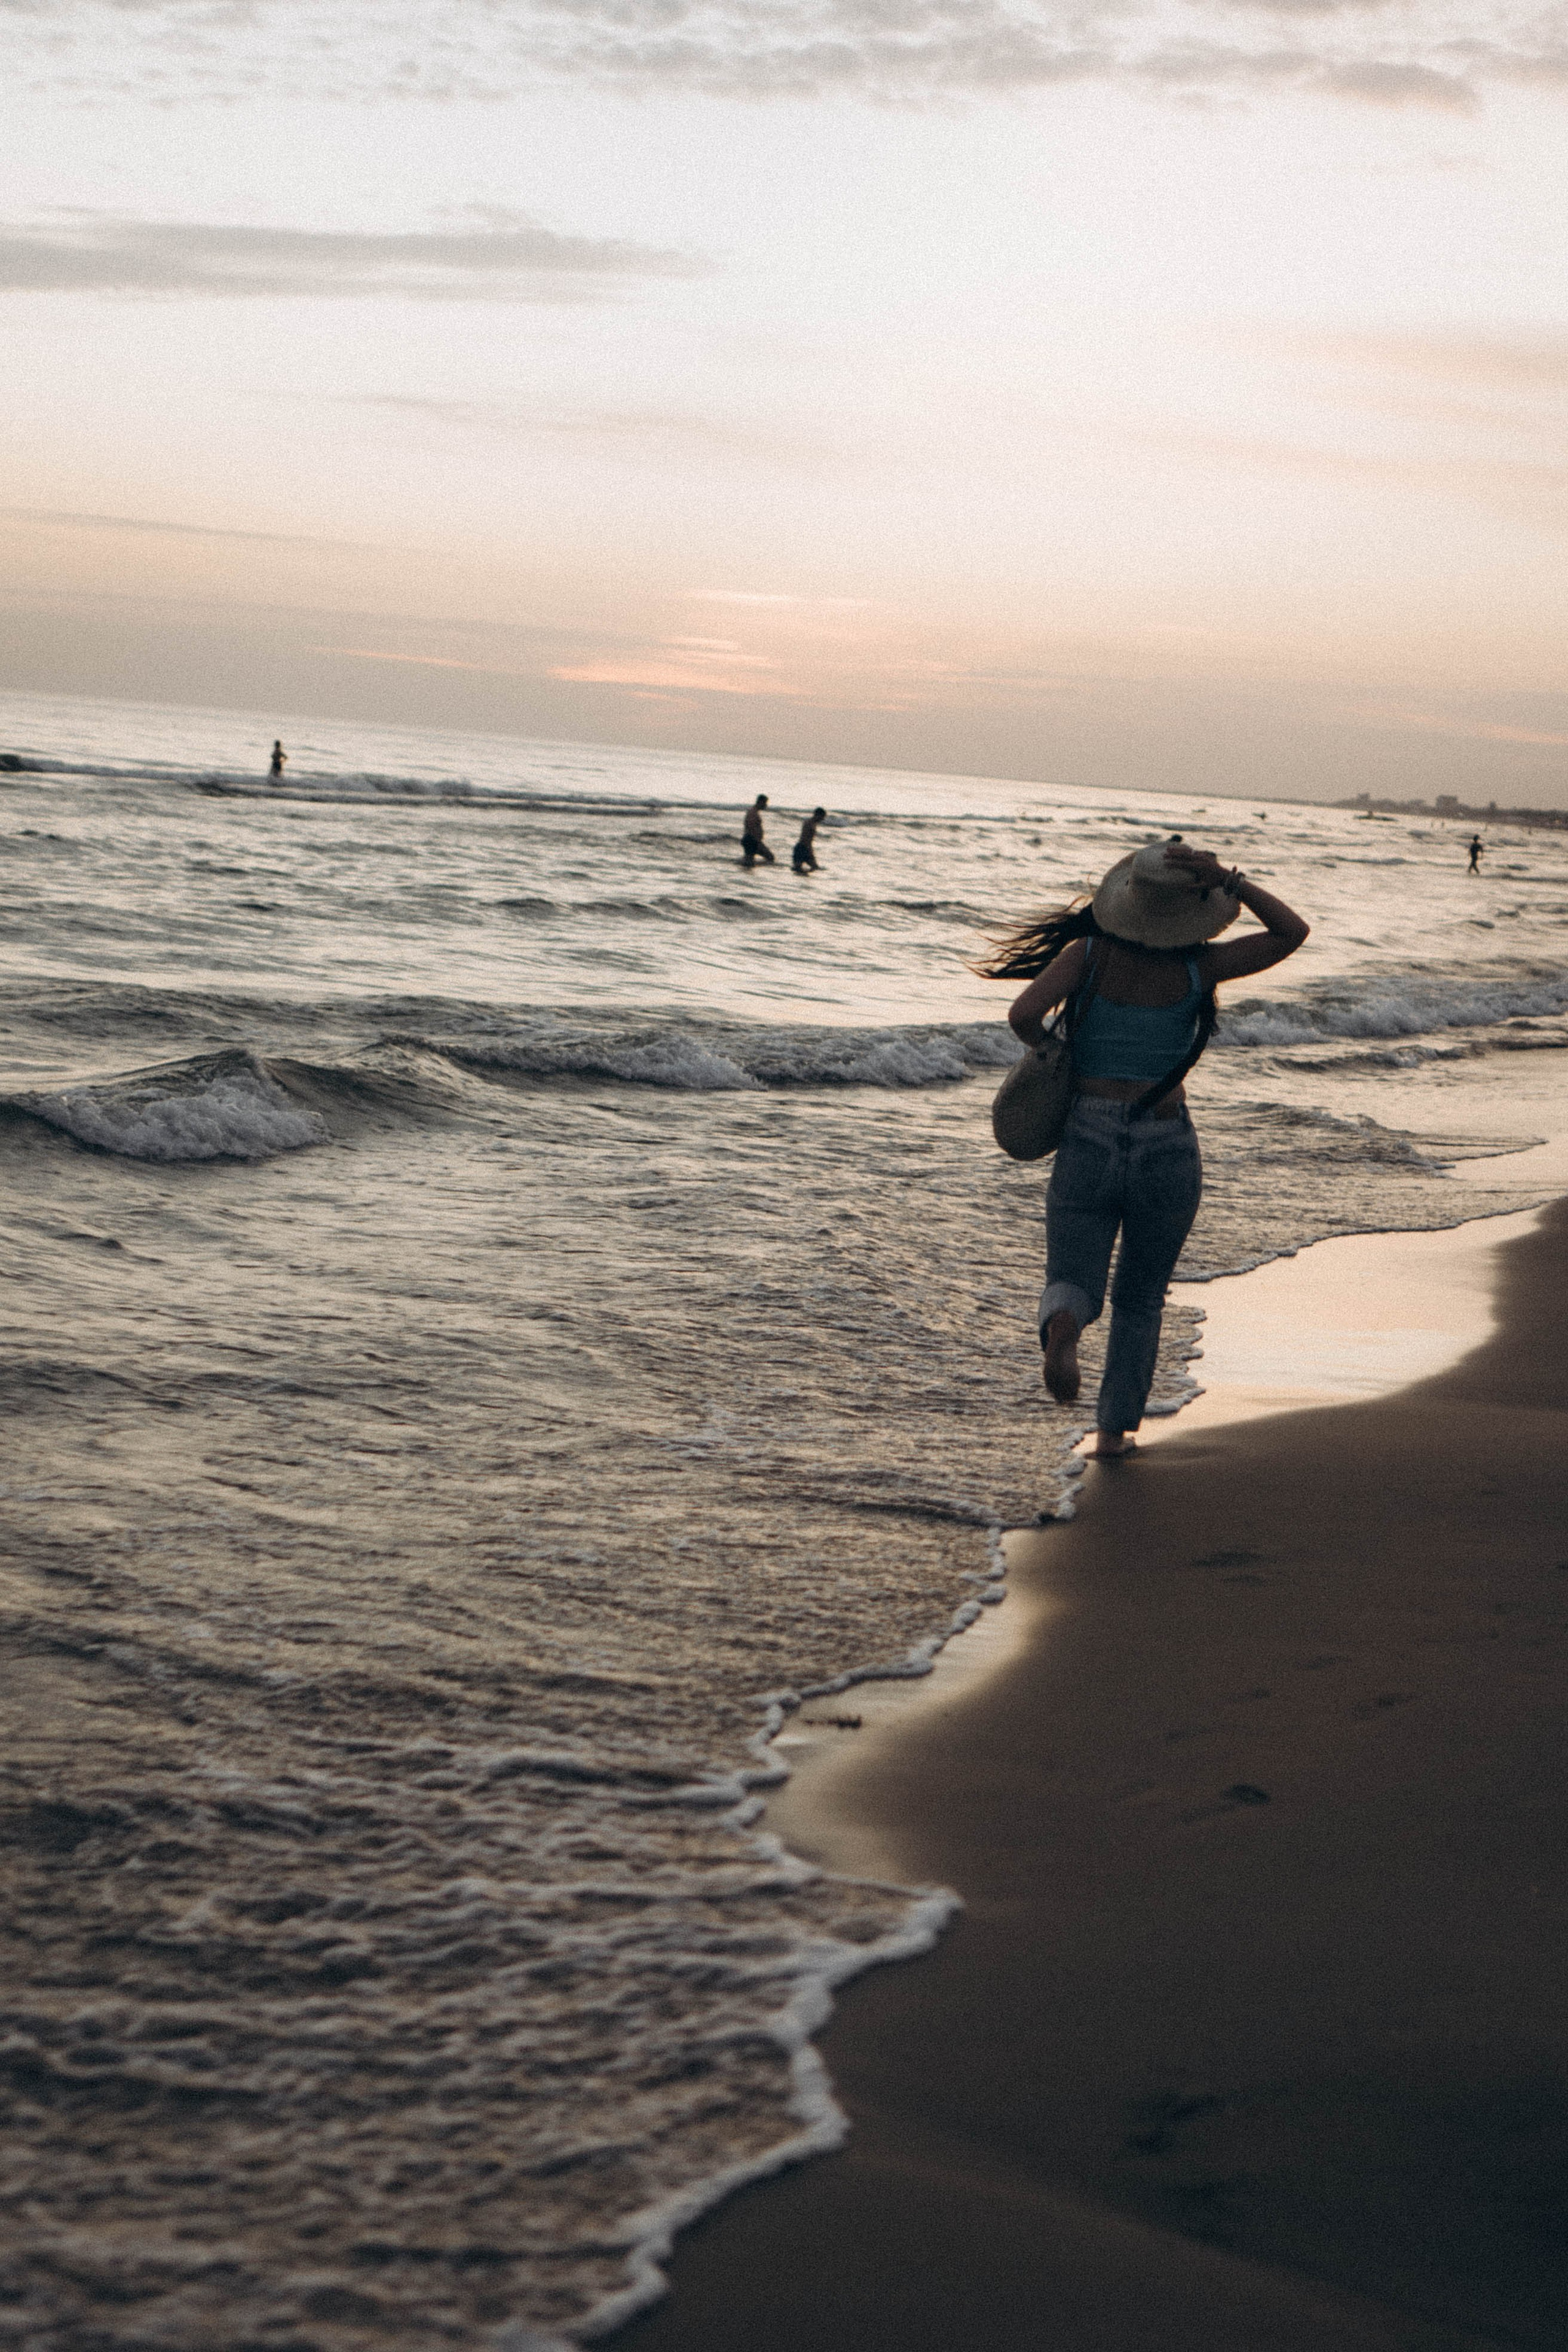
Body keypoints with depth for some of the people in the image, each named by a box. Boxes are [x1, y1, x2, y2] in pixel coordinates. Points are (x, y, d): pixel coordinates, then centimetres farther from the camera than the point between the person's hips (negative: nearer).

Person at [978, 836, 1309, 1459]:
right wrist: (1229, 880, -9)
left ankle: (1062, 1326, -27)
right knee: (1140, 1298, 21)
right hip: (1167, 1153, 1)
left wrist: (1047, 1049, 1)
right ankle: (1114, 1428, 22)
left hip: (1088, 1145, 0)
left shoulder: (1088, 954, -9)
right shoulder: (1197, 970, -8)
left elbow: (1024, 1014, -21)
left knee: (1071, 1281, 9)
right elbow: (1292, 931, 2)